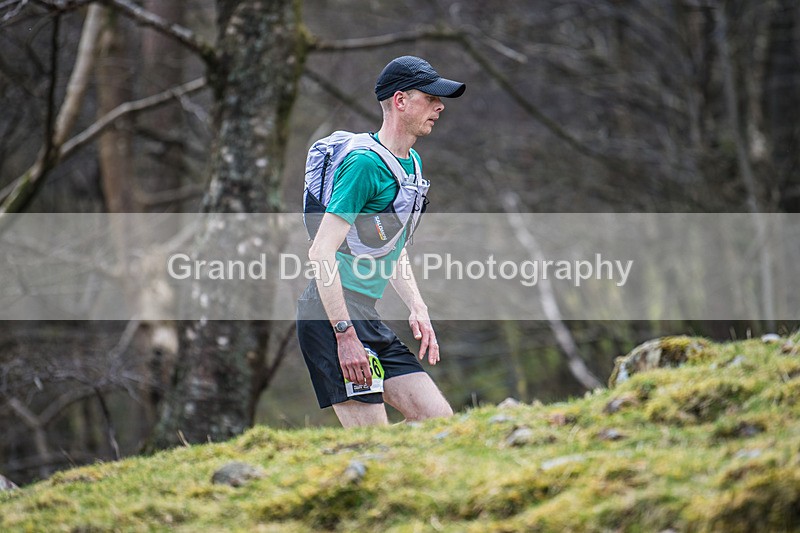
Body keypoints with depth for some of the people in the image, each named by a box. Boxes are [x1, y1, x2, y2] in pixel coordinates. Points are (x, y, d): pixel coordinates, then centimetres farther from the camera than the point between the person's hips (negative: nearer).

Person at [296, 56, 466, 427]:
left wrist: (417, 309, 15)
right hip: (331, 315, -9)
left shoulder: (412, 162, 17)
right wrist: (345, 334, -23)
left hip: (364, 316, 9)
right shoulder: (365, 163, -13)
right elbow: (321, 252, -19)